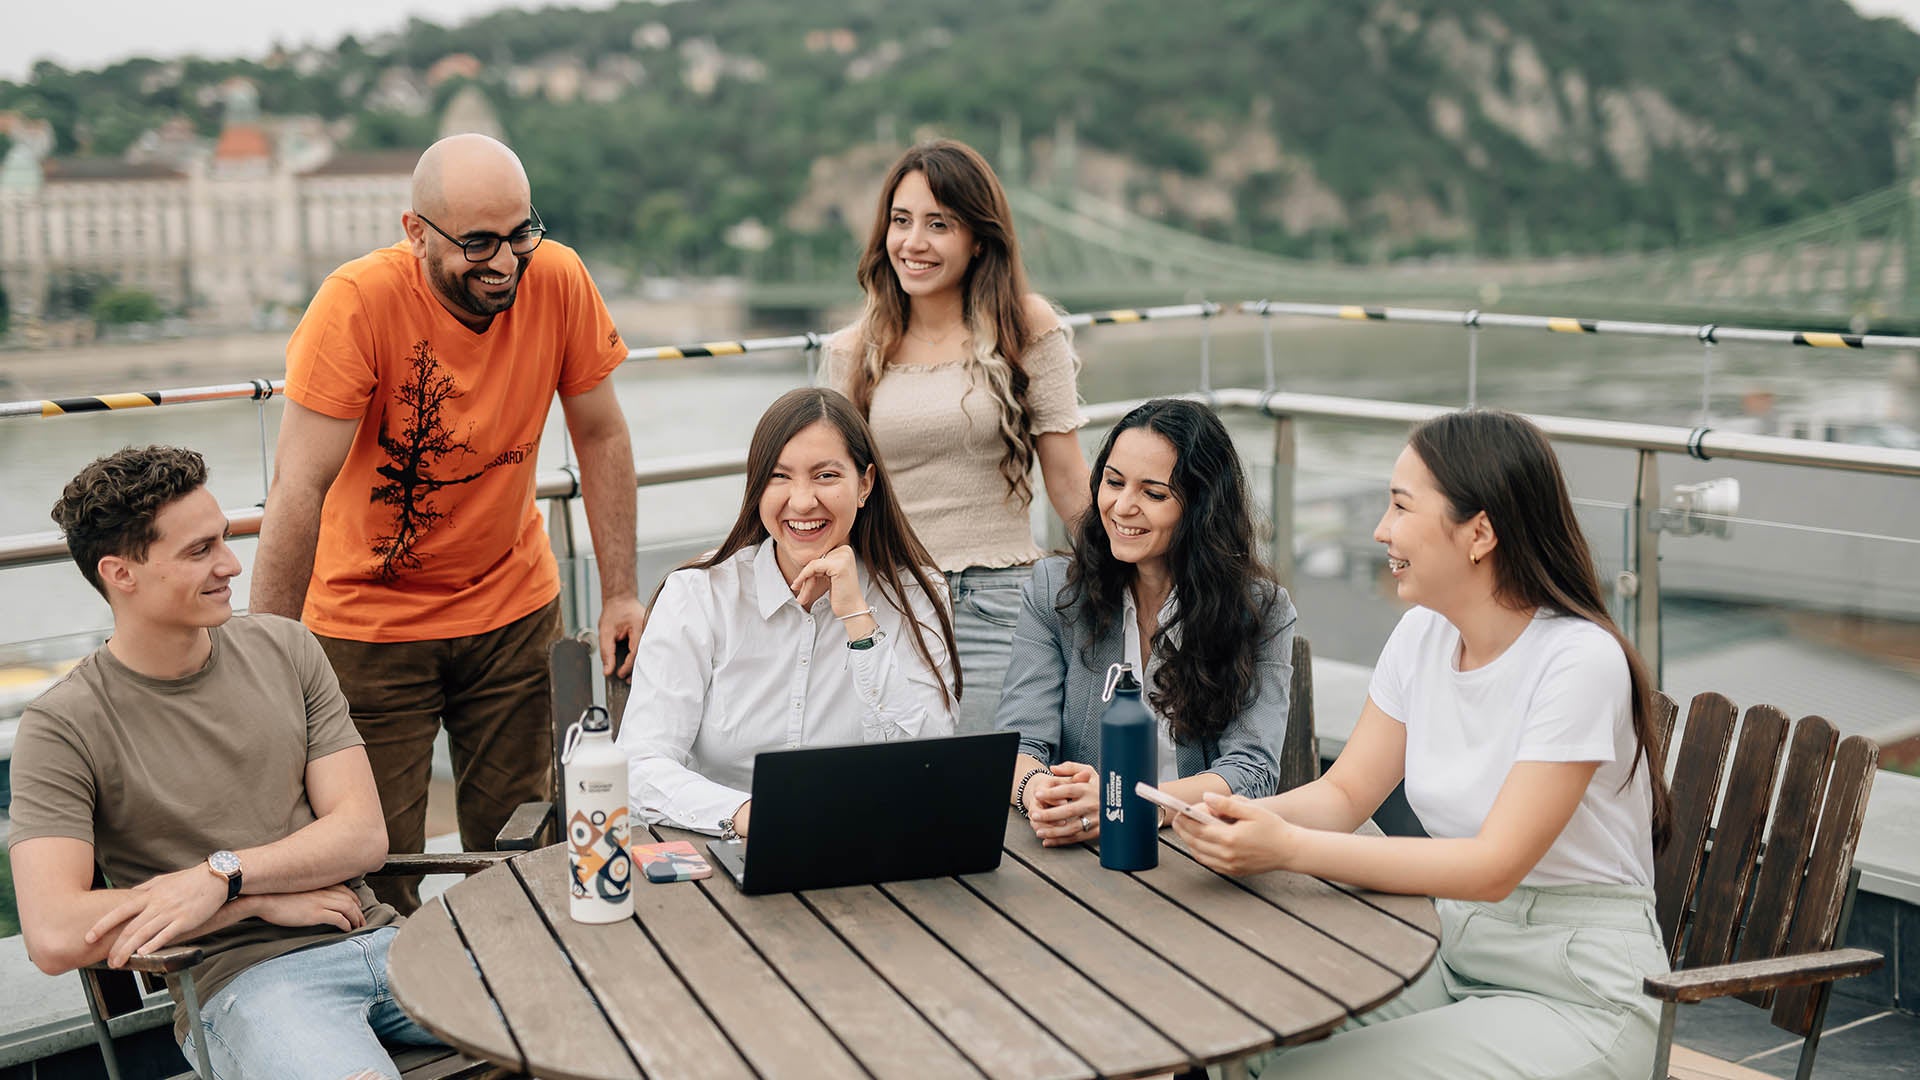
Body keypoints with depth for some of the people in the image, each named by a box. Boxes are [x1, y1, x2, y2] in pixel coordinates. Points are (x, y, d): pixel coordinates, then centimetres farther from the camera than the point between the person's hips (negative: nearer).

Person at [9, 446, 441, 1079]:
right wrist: (263, 901, -8)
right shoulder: (63, 728, -2)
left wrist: (222, 875, -12)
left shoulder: (286, 649, 11)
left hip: (374, 938, 5)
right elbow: (54, 938, -13)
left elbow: (364, 836, 5)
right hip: (243, 979, -4)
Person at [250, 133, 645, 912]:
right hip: (370, 616, -3)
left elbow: (601, 438, 1)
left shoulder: (558, 281, -11)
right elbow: (300, 486, -20)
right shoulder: (359, 301, -21)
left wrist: (620, 593, -1)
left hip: (515, 606, 3)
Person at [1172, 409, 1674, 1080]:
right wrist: (1246, 818, -17)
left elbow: (1494, 867, -24)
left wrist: (1289, 848, -30)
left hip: (1576, 994, -6)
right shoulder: (1423, 635, 2)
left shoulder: (1579, 661, -20)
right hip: (1452, 951, 6)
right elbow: (1346, 792, 5)